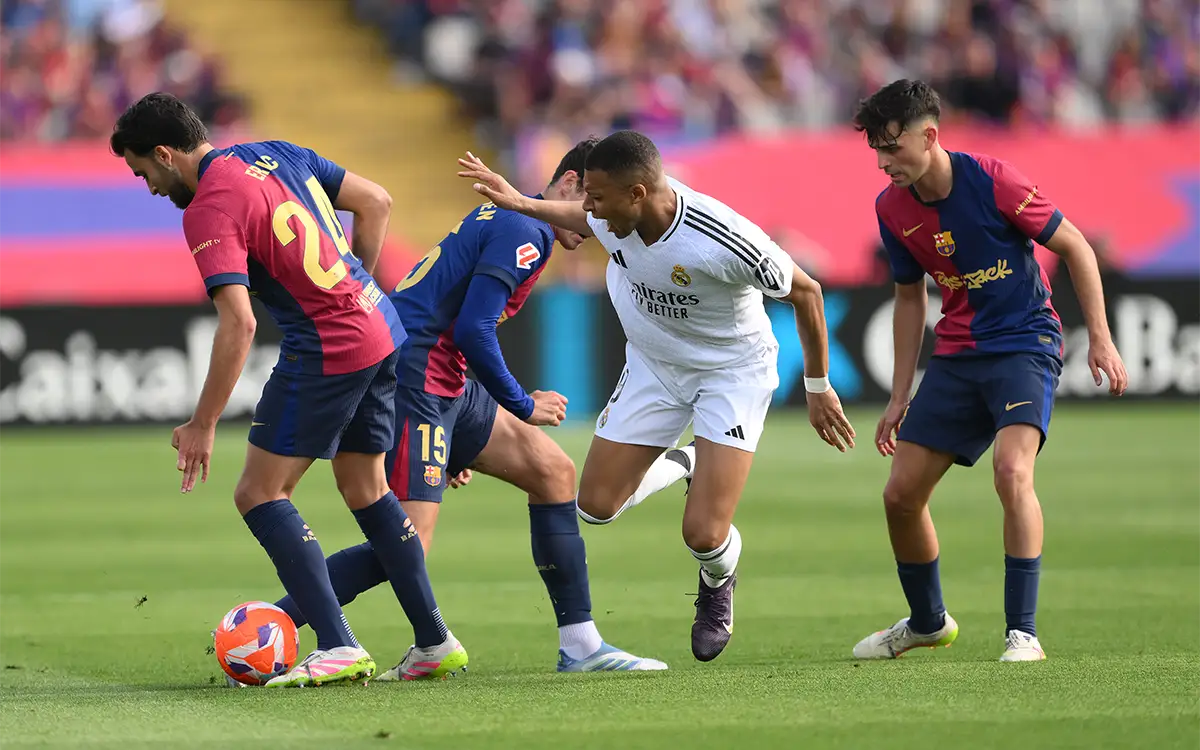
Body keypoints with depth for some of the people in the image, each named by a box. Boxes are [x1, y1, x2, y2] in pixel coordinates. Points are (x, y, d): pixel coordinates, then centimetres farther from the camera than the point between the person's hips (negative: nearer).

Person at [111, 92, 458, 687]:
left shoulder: (209, 211, -15)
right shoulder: (279, 154, 10)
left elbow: (238, 324, -23)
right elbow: (375, 203, 15)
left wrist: (202, 426, -19)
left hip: (328, 351, -9)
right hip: (384, 330, 9)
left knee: (259, 494, -2)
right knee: (365, 488, 20)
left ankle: (338, 647, -10)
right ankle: (434, 640, 22)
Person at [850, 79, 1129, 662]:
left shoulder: (993, 181, -18)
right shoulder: (893, 209, -1)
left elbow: (1074, 247, -7)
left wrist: (1100, 340, -11)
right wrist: (900, 395, 14)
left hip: (1026, 341, -6)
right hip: (956, 355, 6)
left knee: (1011, 468, -29)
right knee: (901, 494, 3)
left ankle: (1022, 632, -22)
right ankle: (927, 622, 28)